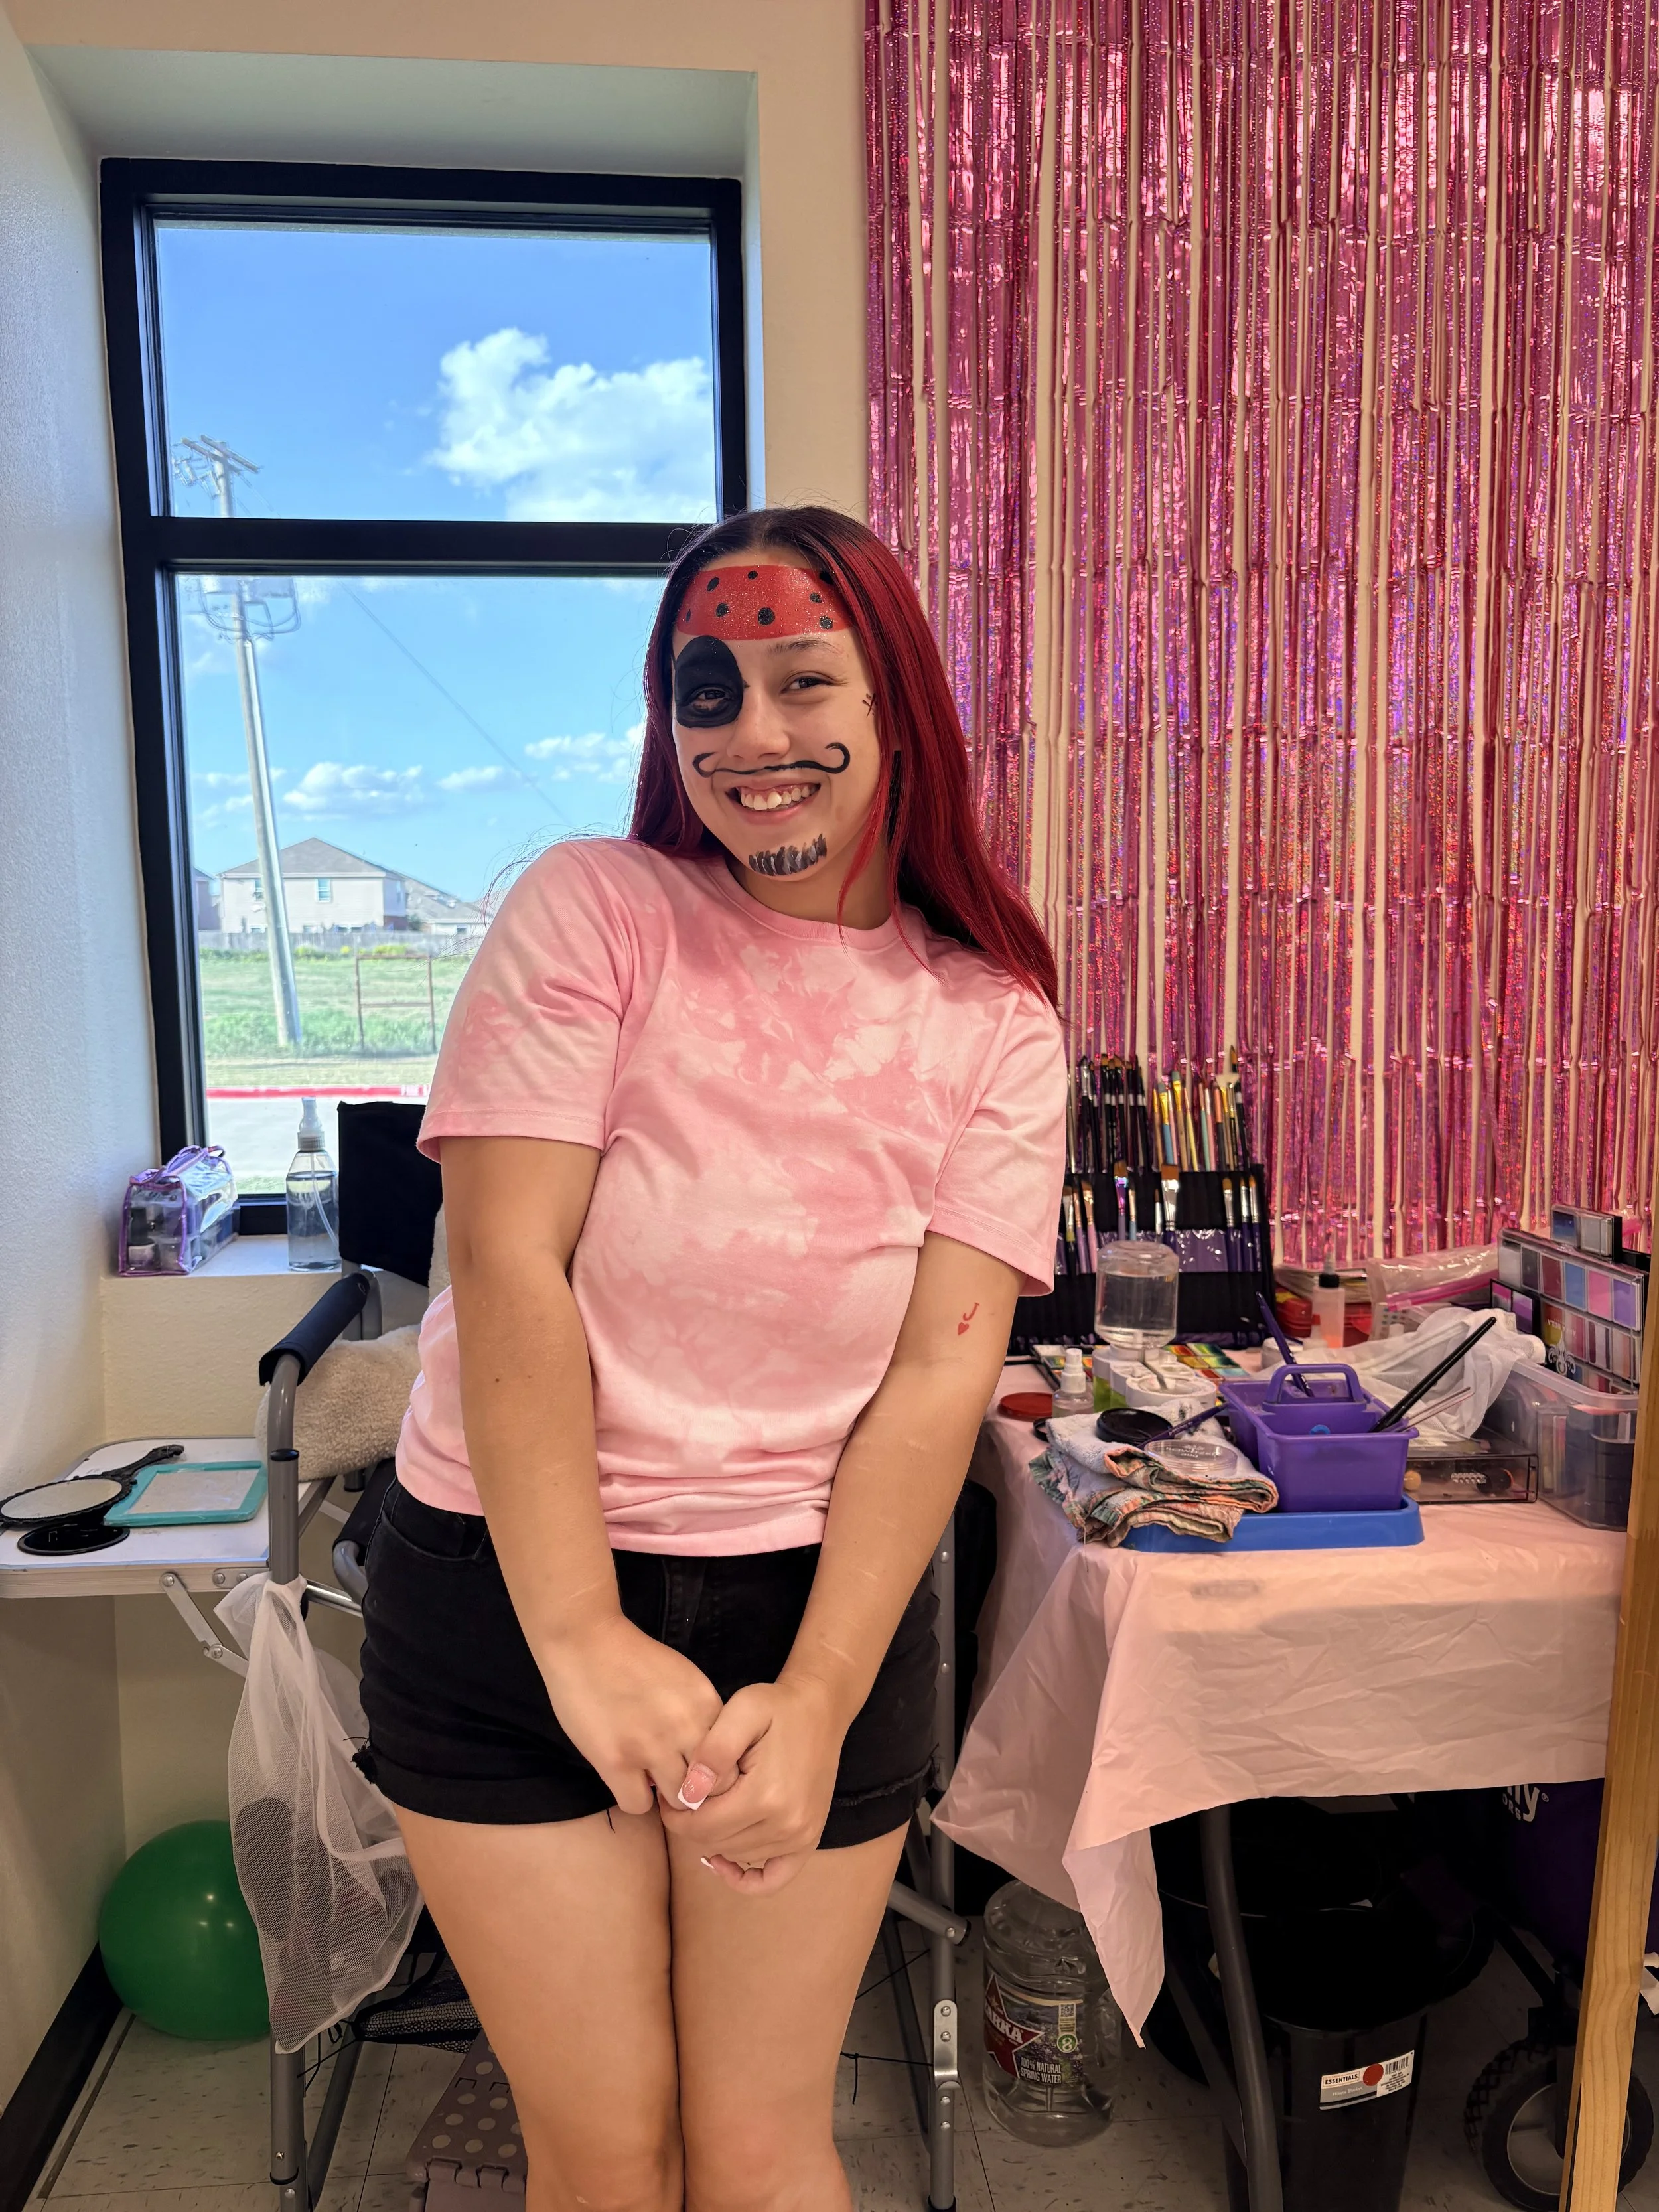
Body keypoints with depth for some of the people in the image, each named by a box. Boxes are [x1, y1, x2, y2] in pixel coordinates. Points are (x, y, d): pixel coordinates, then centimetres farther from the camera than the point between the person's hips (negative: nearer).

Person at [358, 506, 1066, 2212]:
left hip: (819, 1600, 1)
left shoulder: (993, 1025, -1)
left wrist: (818, 1700, -15)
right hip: (511, 1581, -1)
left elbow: (942, 1372, -7)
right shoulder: (590, 909, -6)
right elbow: (506, 1266, -13)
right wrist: (581, 1637, -17)